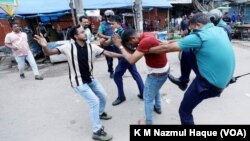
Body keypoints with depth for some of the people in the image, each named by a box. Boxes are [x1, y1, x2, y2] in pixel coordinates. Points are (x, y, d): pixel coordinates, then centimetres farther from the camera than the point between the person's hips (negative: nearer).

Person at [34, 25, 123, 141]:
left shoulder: (91, 47, -7)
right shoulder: (69, 47, -16)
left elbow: (108, 53, -5)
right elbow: (49, 53, -16)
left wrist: (124, 55, -7)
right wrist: (44, 47, -39)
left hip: (90, 79, 6)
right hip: (78, 82, -6)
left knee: (103, 96, 17)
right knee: (94, 101, -10)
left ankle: (100, 113, 49)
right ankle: (97, 131, 6)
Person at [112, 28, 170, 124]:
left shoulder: (145, 42, -32)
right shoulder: (146, 35, -2)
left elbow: (131, 60, -34)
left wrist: (120, 46, -24)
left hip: (157, 73, -9)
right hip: (162, 69, 10)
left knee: (148, 98, 9)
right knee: (155, 90, 33)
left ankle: (149, 122, 26)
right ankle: (158, 107, 55)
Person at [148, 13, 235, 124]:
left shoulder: (200, 36, -20)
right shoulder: (220, 30, 5)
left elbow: (167, 48, -16)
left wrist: (147, 50, -2)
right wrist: (179, 42, 17)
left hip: (209, 83, -8)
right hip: (224, 78, 8)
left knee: (184, 111, 11)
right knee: (187, 51, 13)